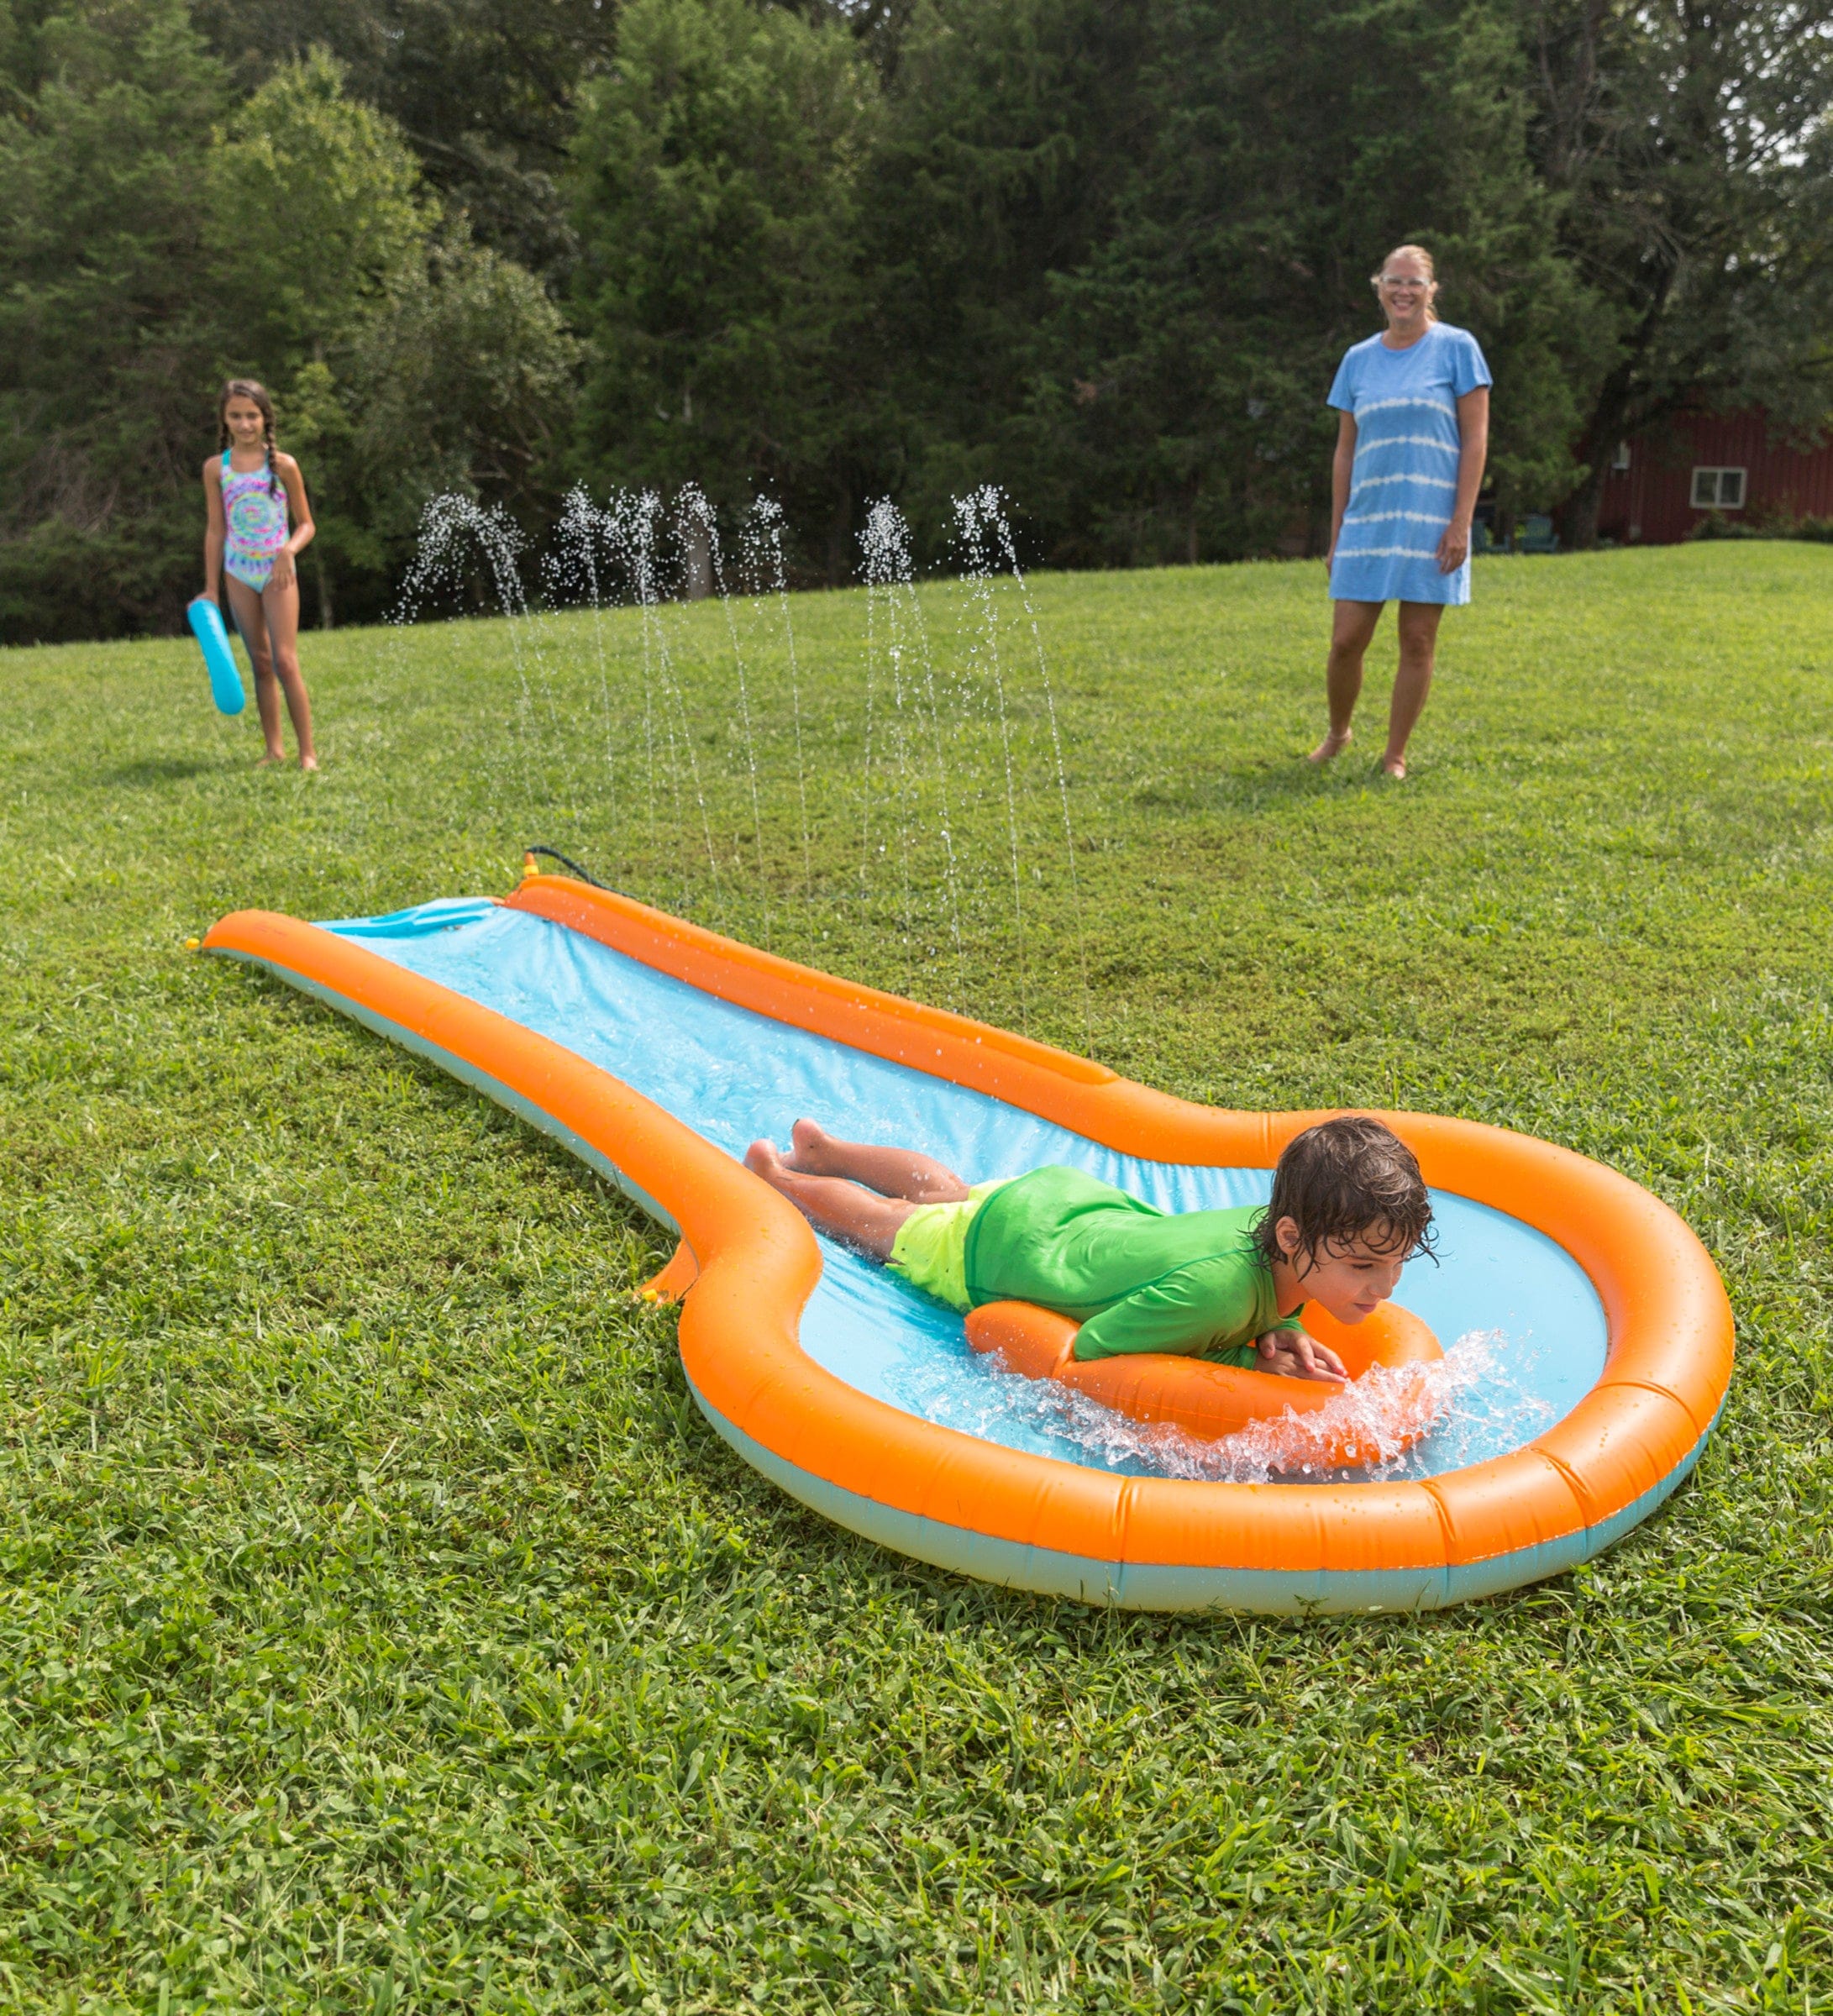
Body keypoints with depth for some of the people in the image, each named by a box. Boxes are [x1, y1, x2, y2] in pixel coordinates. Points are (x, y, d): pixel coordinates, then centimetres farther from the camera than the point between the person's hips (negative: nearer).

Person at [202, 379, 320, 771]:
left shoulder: (283, 465, -2)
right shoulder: (216, 468, 4)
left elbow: (306, 524, 2)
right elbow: (215, 529, 8)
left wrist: (289, 551, -18)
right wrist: (211, 588, 7)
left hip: (277, 572, -3)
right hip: (239, 573, 3)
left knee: (285, 660, -9)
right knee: (260, 663, 7)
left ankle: (307, 751, -4)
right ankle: (274, 749, 12)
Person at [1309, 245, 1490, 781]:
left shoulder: (1457, 347, 2)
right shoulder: (1358, 359, 11)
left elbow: (1476, 440, -2)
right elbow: (1345, 452, 13)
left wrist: (1461, 523, -11)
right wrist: (1336, 533, 10)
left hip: (1430, 521, -2)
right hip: (1368, 520, 3)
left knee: (1418, 641, 1)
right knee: (1346, 640, -1)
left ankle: (1395, 755, 11)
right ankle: (1337, 733, 22)